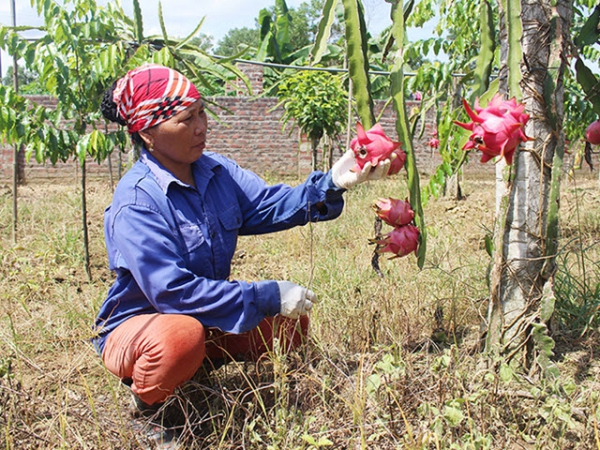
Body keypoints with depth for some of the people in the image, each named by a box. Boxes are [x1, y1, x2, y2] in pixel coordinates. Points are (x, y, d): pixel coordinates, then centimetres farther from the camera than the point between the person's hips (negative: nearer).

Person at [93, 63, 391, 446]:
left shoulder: (216, 170, -2)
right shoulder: (136, 202, -26)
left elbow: (270, 206, -10)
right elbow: (172, 290, -32)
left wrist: (331, 184, -27)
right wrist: (267, 297, -31)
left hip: (207, 318, 7)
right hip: (137, 326, -7)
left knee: (290, 323, 1)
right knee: (183, 336, -39)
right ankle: (147, 413, -7)